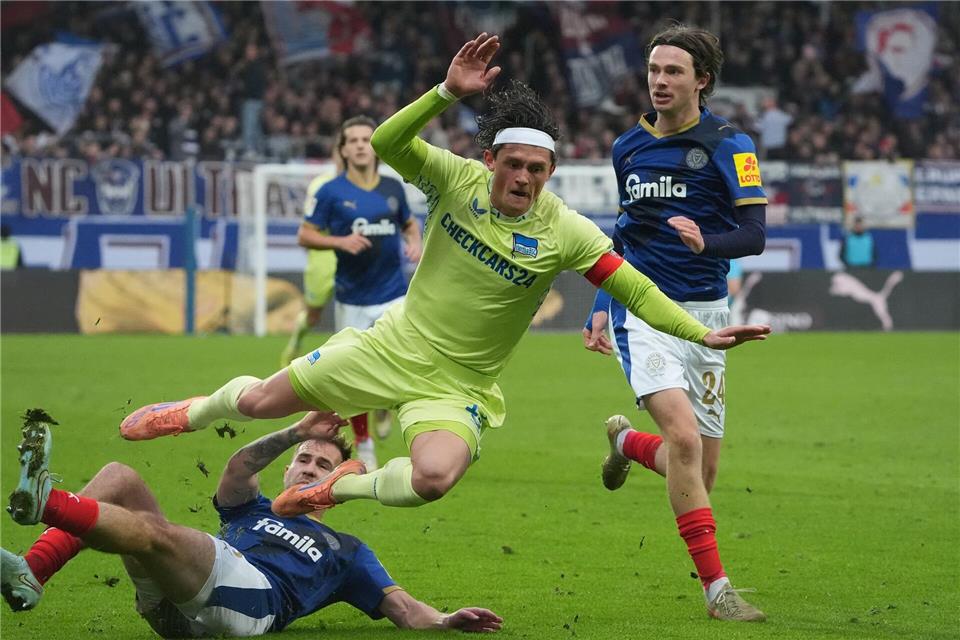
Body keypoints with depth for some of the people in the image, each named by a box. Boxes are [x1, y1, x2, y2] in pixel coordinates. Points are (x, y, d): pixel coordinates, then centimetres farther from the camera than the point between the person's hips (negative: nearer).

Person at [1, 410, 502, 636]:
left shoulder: (345, 551, 35)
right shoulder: (253, 514, 43)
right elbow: (238, 470, 20)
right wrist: (298, 432, 12)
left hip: (252, 593, -5)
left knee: (151, 530, -32)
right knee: (119, 478, -11)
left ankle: (42, 502, -54)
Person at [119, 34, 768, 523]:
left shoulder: (565, 232, -15)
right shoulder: (457, 179, -11)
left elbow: (633, 288, -15)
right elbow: (386, 143, -24)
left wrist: (701, 333, -25)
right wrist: (448, 92, -36)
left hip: (459, 388, -2)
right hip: (394, 347, 2)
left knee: (434, 478, -32)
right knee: (260, 401, 5)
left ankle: (341, 488, -1)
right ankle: (197, 411, 43)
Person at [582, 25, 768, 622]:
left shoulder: (730, 146, -4)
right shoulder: (629, 147, 8)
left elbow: (754, 234, -13)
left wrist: (706, 241, -33)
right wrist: (602, 307, 18)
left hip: (702, 315, 0)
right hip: (640, 310, 0)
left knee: (702, 470, 6)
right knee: (684, 437, -22)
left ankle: (627, 441, 42)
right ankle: (717, 588, -18)